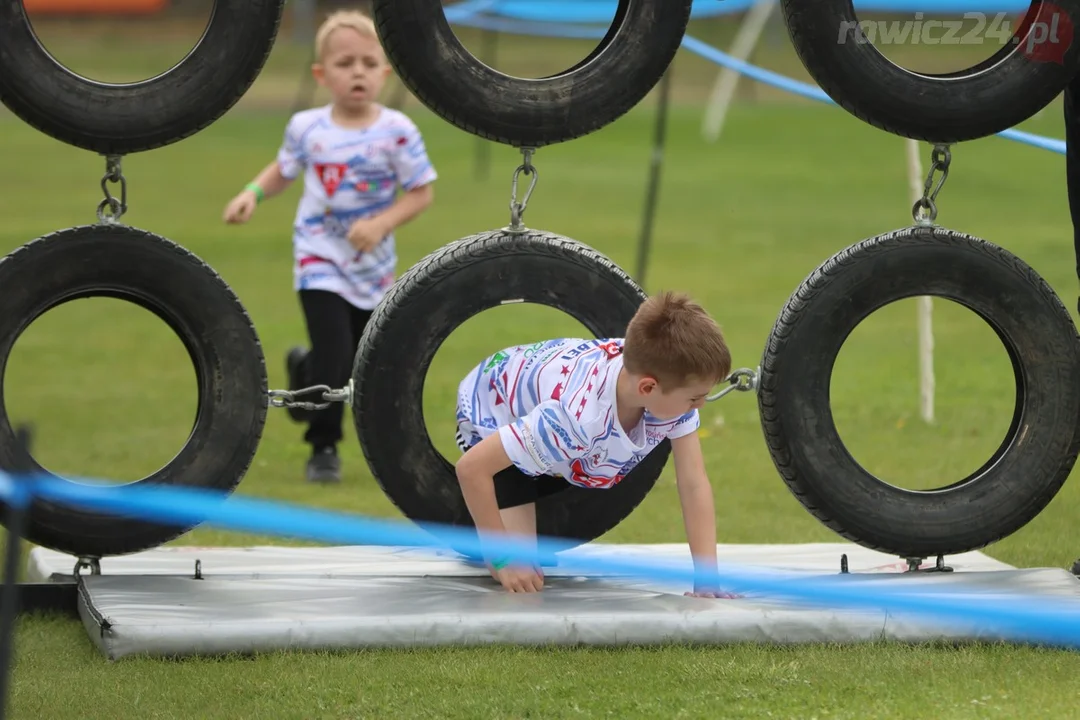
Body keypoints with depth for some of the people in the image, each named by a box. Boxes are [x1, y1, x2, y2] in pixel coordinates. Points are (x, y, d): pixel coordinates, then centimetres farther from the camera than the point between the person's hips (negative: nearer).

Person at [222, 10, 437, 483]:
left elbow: (421, 192, -10)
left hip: (372, 265, 2)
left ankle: (304, 371, 47)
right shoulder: (306, 128, -8)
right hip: (320, 262, -1)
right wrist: (252, 194, -8)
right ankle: (323, 447, 3)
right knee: (333, 356, -15)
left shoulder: (396, 132, -14)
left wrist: (381, 225, -23)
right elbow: (283, 170, 10)